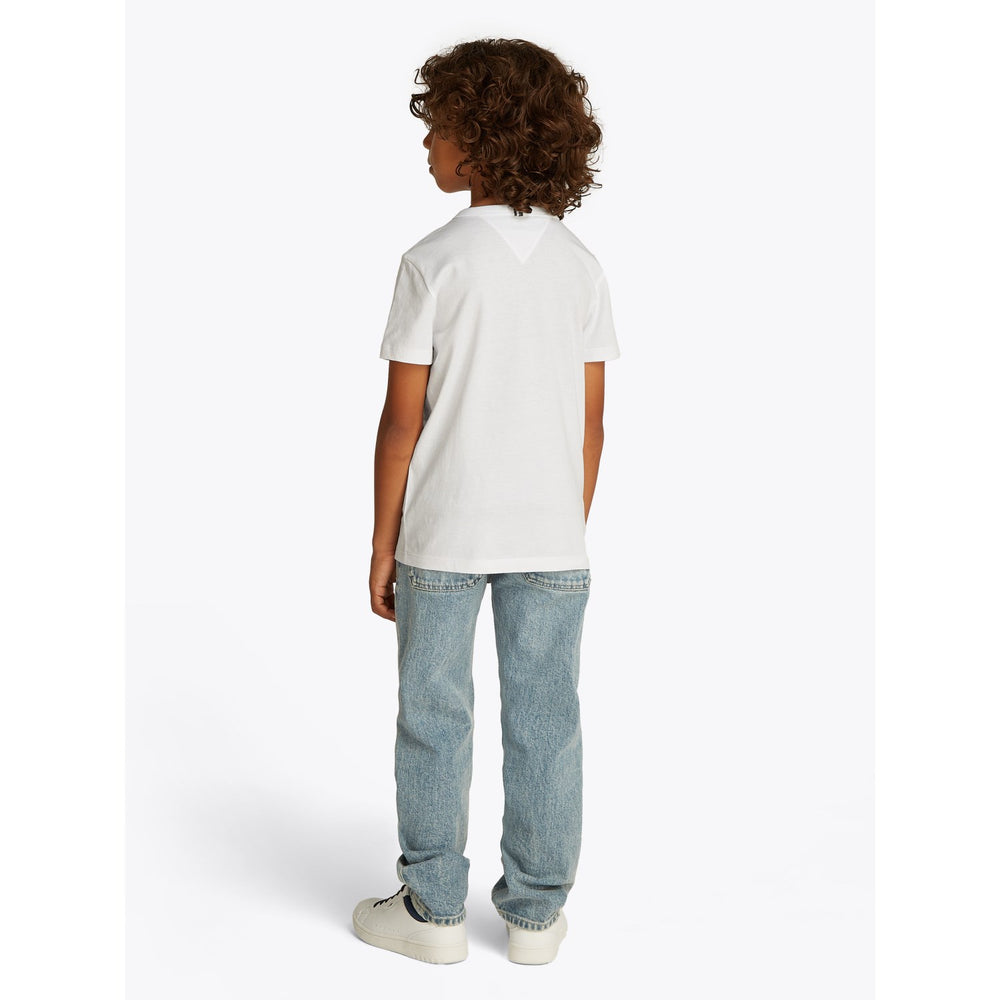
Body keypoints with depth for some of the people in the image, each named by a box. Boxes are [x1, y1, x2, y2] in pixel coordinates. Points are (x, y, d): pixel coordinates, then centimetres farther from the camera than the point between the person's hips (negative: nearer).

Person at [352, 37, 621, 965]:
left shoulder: (435, 262, -10)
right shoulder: (580, 264, 2)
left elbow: (402, 419, -10)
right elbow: (591, 420, 4)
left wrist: (382, 544, -1)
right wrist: (569, 533, 14)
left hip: (443, 531, -3)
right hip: (550, 537, 4)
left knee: (433, 722, 10)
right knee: (544, 722, 11)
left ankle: (433, 910, 21)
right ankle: (535, 914, 21)